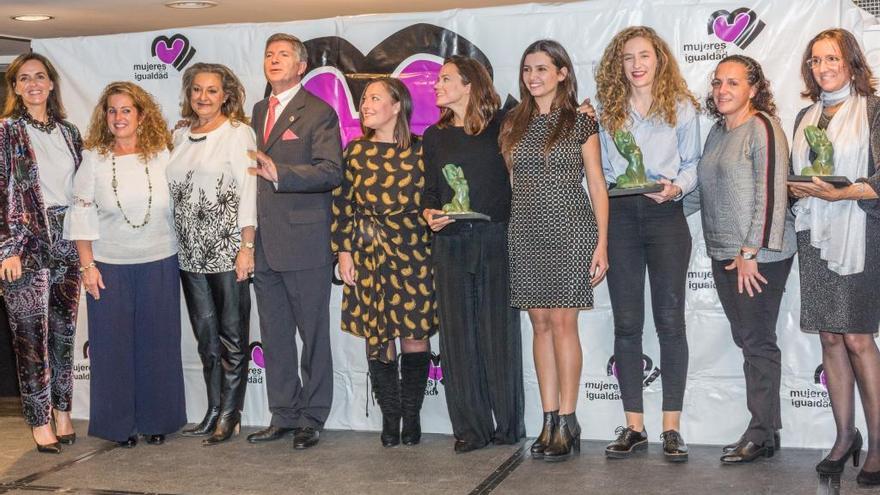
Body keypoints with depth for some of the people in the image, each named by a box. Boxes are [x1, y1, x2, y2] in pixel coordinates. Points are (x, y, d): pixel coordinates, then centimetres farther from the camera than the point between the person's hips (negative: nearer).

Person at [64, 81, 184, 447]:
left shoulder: (161, 155, 1)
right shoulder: (94, 158, 1)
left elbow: (178, 204, 5)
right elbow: (82, 214, 1)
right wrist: (87, 265, -4)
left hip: (159, 263, 1)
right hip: (109, 266, 0)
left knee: (158, 342, 7)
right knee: (113, 344, 4)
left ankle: (156, 420, 21)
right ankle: (120, 424, 17)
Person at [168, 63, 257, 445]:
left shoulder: (237, 133, -4)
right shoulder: (180, 136, 13)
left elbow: (248, 189, -9)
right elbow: (171, 190, 15)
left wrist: (247, 246, -14)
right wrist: (173, 243, 9)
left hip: (227, 250, -6)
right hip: (191, 252, 6)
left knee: (232, 336, 1)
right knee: (206, 336, 10)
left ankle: (229, 414, 8)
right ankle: (213, 411, 18)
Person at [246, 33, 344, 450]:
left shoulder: (319, 113, -4)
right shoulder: (258, 112, 17)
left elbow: (332, 172, -15)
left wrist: (280, 173, -25)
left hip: (304, 242, -7)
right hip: (265, 242, 7)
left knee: (313, 334, 1)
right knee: (274, 334, 11)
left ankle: (312, 418, 10)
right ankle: (284, 415, 21)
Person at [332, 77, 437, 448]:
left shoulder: (420, 150, 1)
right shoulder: (355, 152, 7)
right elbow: (343, 205, 7)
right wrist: (344, 253, 0)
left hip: (413, 253, -2)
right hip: (368, 254, 2)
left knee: (415, 335, 0)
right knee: (377, 337, 3)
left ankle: (412, 417, 14)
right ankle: (390, 417, 14)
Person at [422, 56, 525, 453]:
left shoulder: (500, 126, 3)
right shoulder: (435, 136, 13)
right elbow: (430, 190, 15)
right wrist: (429, 214, -3)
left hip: (496, 240, -3)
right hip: (450, 244, 3)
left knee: (499, 329, 0)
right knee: (458, 333, 2)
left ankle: (508, 423, 12)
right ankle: (470, 427, 10)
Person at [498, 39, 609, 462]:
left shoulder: (580, 122, 1)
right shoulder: (513, 124, 12)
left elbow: (596, 186, 0)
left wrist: (601, 244, -6)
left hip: (569, 231, -4)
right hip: (526, 233, 4)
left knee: (562, 322, -6)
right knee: (540, 323, 5)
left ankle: (567, 422, 2)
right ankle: (549, 421, 11)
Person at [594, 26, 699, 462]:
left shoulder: (682, 107, 5)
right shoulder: (606, 111, 10)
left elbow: (693, 164, 5)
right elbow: (599, 167, 11)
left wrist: (676, 187, -14)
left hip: (665, 216, -2)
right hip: (619, 217, 2)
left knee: (669, 321, -1)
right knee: (626, 324, 3)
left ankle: (672, 428, 5)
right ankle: (634, 427, 10)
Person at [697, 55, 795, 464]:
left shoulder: (762, 128, -10)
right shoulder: (717, 132, 16)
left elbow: (771, 195, -16)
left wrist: (751, 253, -18)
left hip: (760, 256, -8)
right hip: (725, 255, 8)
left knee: (758, 342, -2)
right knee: (745, 338, 10)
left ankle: (761, 434, 7)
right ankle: (766, 427, 18)